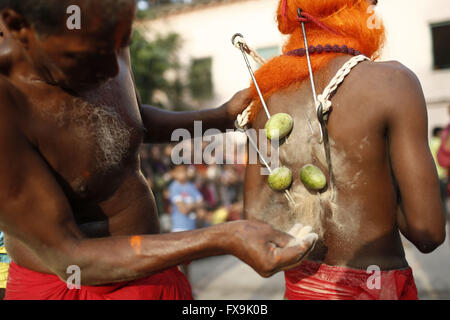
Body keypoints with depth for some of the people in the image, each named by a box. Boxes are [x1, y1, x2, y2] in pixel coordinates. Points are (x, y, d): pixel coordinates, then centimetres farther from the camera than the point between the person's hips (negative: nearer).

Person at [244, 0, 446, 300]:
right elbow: (428, 230, -17)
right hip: (372, 288, -5)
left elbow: (256, 214, -1)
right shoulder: (391, 80, -17)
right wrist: (383, 191, 1)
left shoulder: (270, 95, -1)